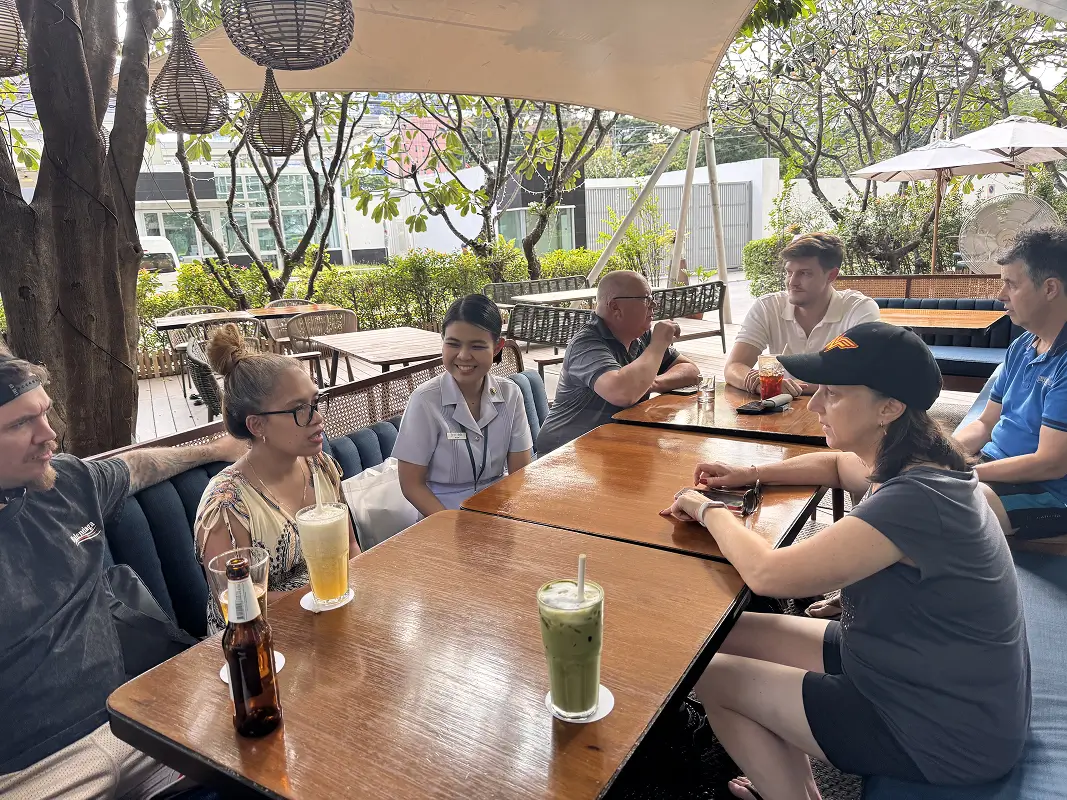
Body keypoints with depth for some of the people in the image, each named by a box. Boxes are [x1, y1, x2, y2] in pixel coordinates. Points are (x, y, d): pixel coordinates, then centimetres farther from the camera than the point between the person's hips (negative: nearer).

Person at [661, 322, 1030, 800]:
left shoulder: (915, 500, -32)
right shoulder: (915, 467, -3)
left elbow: (767, 574, -32)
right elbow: (836, 464, 20)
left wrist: (709, 510, -14)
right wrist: (750, 474, 5)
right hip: (919, 667, 9)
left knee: (712, 674, -2)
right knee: (730, 634, 9)